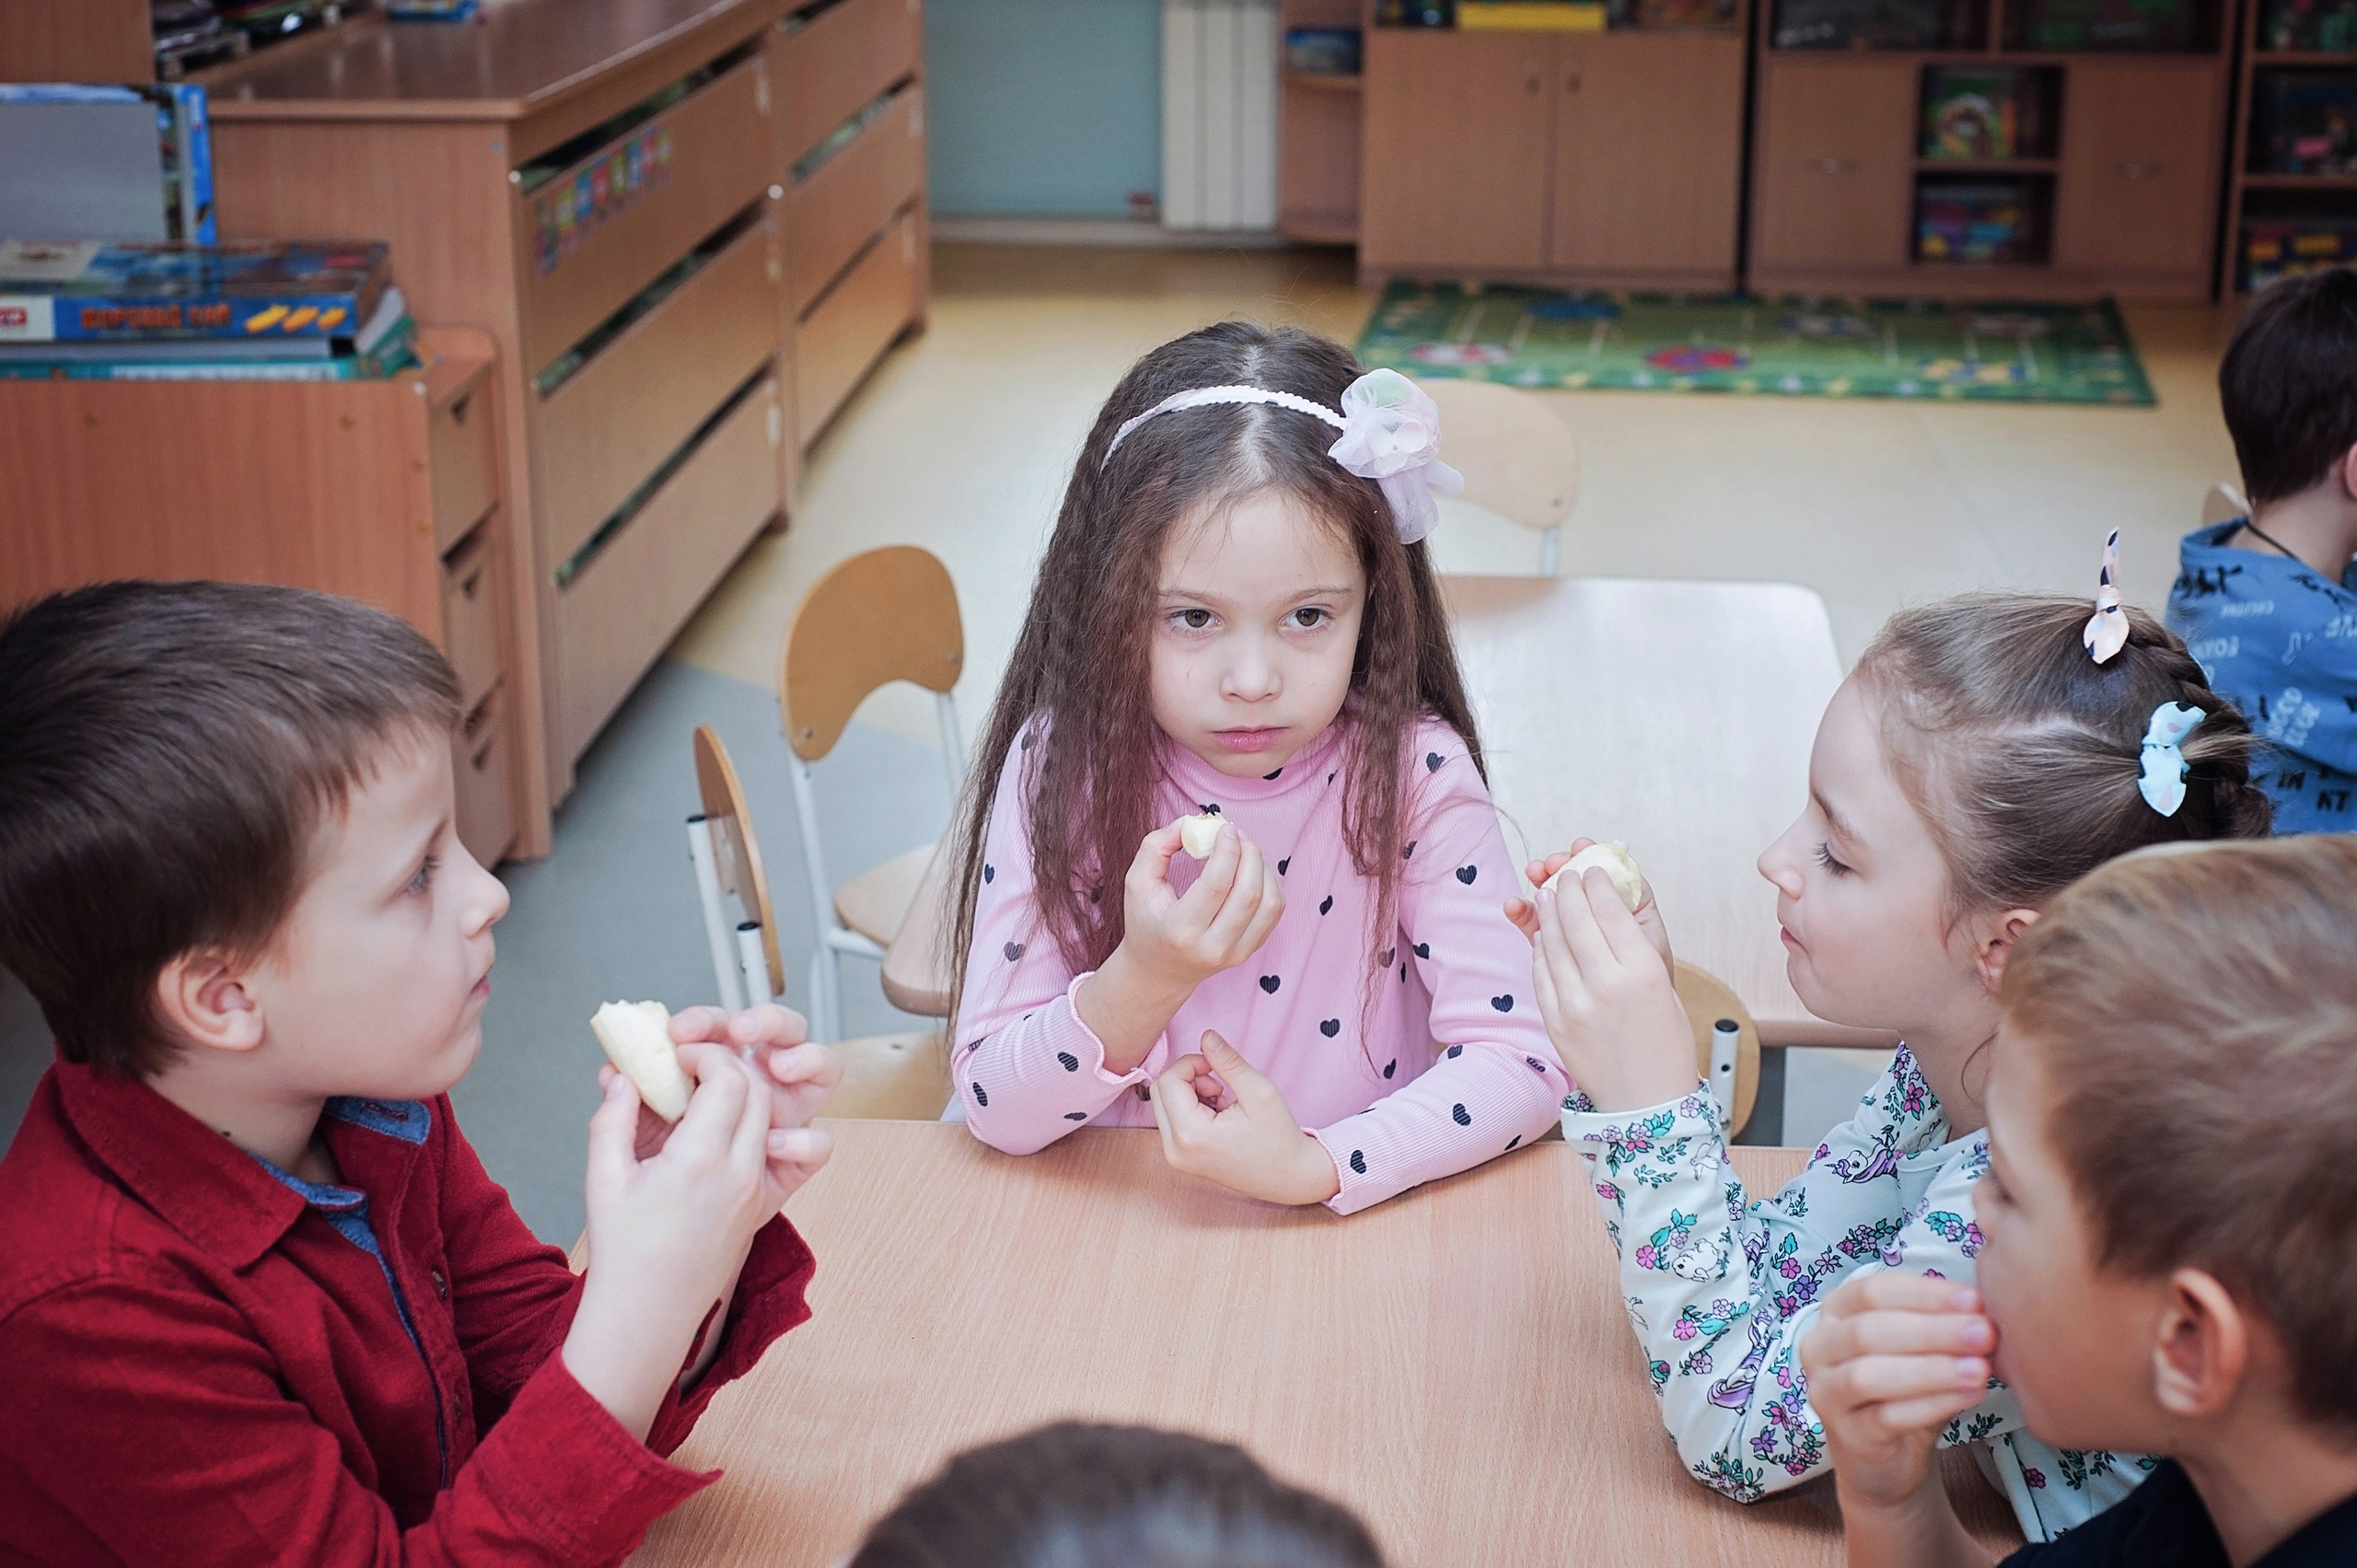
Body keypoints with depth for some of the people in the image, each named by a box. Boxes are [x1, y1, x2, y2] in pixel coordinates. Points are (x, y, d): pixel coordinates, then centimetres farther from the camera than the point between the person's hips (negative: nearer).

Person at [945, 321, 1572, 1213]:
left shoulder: (1412, 773, -11)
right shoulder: (1059, 770, -10)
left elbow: (1523, 1065, -13)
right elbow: (994, 1109, -10)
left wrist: (1313, 1166, -26)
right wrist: (1144, 981, -26)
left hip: (1361, 1226, 0)